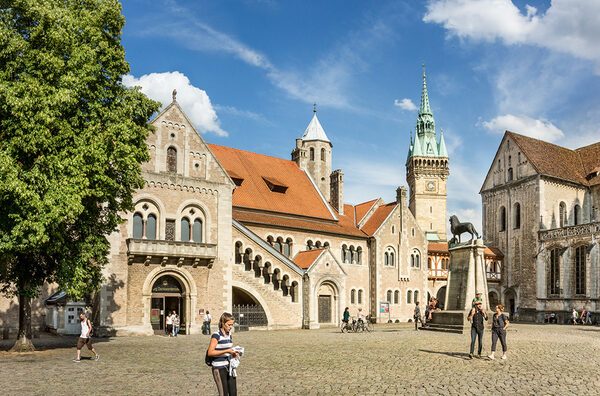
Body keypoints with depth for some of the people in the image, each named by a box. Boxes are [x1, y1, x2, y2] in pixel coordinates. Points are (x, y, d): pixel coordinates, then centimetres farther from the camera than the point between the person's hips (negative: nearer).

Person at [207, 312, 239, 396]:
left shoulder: (229, 334, 9)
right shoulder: (216, 335, -14)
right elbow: (210, 352, -19)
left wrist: (233, 353, 1)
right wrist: (227, 351, -22)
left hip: (229, 366, 7)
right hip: (219, 368, -7)